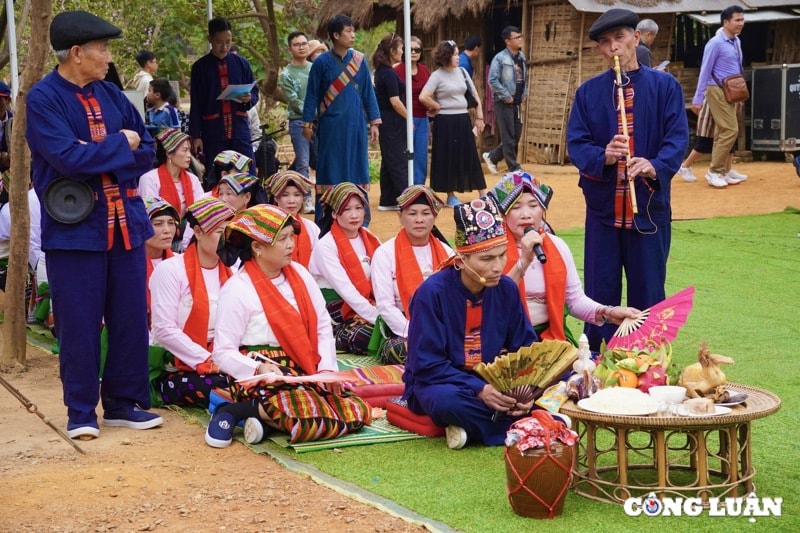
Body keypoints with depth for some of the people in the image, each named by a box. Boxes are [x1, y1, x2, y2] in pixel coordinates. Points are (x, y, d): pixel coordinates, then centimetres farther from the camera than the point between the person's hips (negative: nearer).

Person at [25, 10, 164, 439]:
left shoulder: (111, 95, 9)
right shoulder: (43, 99, -8)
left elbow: (146, 152, 7)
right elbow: (68, 158, -20)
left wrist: (99, 158, -9)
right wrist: (120, 145, -9)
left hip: (125, 223, 5)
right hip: (74, 228, -5)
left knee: (131, 318, 7)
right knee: (79, 323, 1)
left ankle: (124, 403, 20)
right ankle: (81, 411, 14)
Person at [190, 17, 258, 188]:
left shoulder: (241, 63, 7)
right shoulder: (200, 67, 3)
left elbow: (255, 92, 15)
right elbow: (196, 105, 4)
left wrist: (249, 99, -10)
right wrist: (195, 135, -1)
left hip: (239, 128, 1)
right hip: (213, 130, -1)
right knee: (215, 179, 2)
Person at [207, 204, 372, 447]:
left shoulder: (299, 274, 9)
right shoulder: (237, 290, -10)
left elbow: (322, 327, 10)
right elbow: (223, 352, -12)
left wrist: (327, 368, -5)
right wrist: (258, 369, -28)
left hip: (307, 374, 8)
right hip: (264, 378, -7)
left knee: (359, 412, -12)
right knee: (313, 423, -32)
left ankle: (268, 416, -7)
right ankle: (240, 410, -10)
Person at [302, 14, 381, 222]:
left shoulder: (359, 60, 3)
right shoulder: (322, 62, -4)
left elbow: (368, 93, 7)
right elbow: (312, 95, 0)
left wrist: (374, 122, 3)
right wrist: (307, 124, -1)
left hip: (355, 125, 3)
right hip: (330, 125, -3)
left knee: (355, 167, 7)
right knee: (330, 169, 3)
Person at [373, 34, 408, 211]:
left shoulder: (381, 71, 12)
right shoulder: (389, 74, -17)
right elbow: (395, 102, -20)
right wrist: (409, 117, -10)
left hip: (385, 121, 9)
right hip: (393, 123, -9)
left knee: (389, 161, 12)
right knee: (399, 162, -6)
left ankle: (387, 201, 16)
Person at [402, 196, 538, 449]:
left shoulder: (506, 289, -6)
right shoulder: (432, 292, -19)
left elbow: (525, 347, 0)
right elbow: (426, 365, -19)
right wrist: (478, 390, -30)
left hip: (490, 381, 5)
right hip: (439, 383, -5)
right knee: (448, 401, -41)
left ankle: (473, 423, -16)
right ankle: (518, 422, -19)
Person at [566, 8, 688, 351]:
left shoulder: (665, 86, 1)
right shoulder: (588, 92, 6)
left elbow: (678, 138, -7)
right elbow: (575, 142, -1)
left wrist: (655, 166, -27)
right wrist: (602, 156, -22)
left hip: (650, 205, -1)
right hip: (602, 205, 1)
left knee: (648, 291, 5)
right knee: (599, 291, 6)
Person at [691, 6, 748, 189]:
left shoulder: (736, 42, 12)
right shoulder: (715, 43, -14)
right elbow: (705, 71, -13)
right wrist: (698, 99, -13)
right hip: (717, 91, -8)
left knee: (723, 132, 10)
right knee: (730, 130, -13)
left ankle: (721, 171, 15)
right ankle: (714, 171, -6)